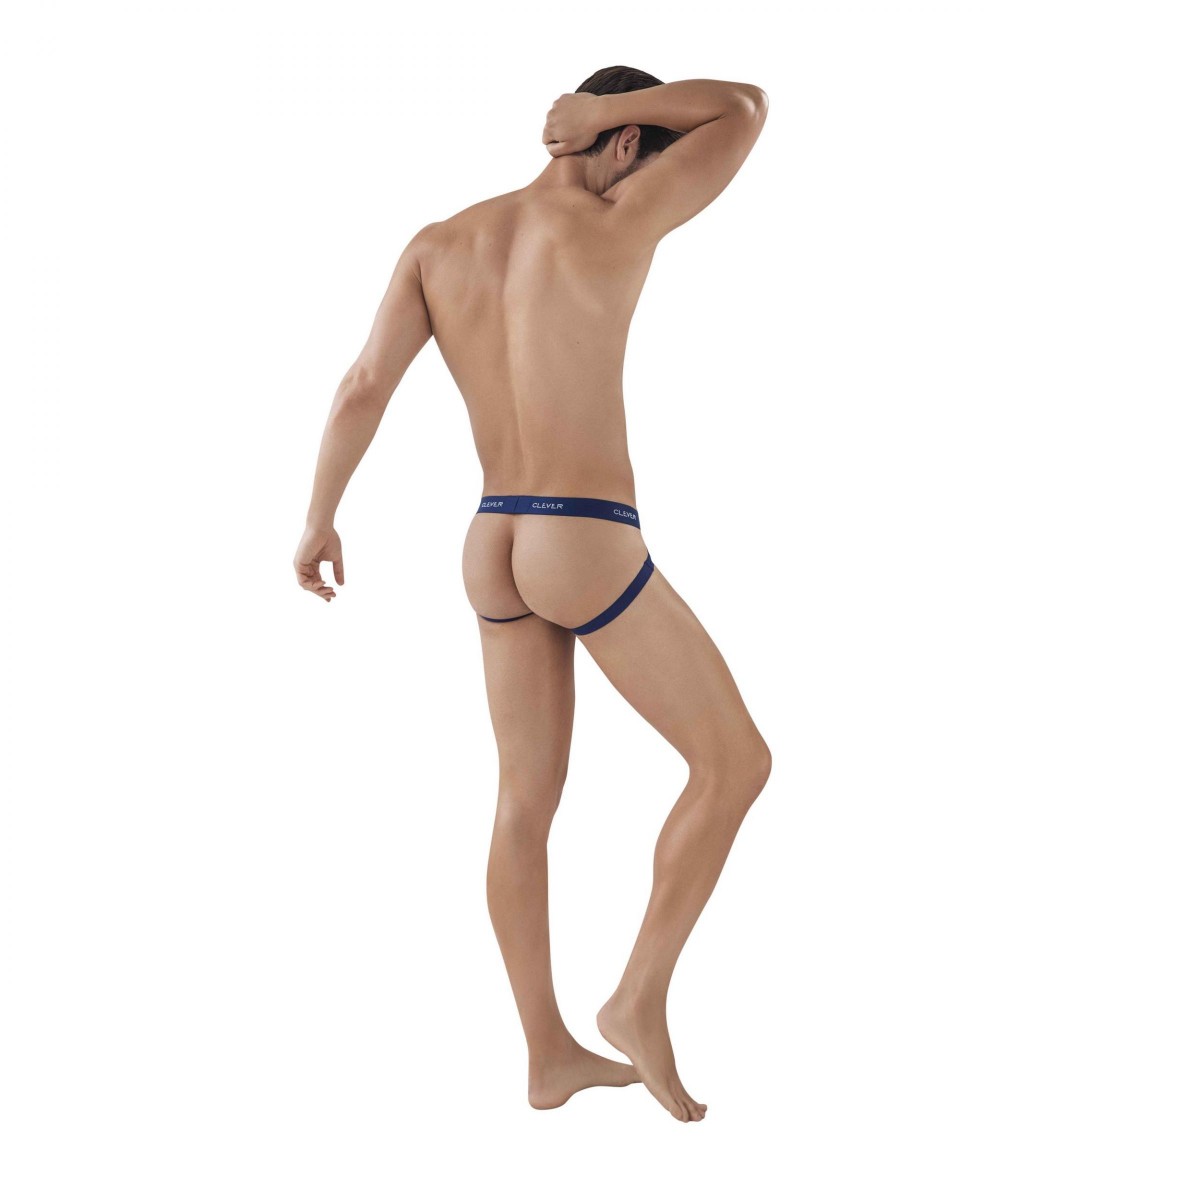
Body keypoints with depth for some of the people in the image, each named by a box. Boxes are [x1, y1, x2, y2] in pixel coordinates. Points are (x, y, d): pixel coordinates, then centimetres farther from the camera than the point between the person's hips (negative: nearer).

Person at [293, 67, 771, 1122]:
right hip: (593, 552, -7)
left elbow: (363, 389, 0)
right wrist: (597, 110, 3)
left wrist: (320, 522, 10)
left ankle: (550, 1056, 22)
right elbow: (746, 108, -2)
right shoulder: (616, 227, -11)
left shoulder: (439, 244, 5)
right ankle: (643, 1000, 9)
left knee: (527, 804, 13)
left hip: (497, 550, 7)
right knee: (736, 762, 8)